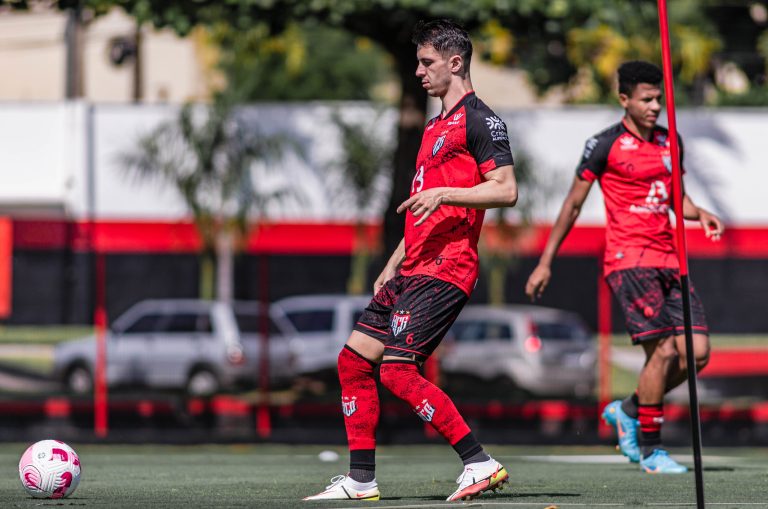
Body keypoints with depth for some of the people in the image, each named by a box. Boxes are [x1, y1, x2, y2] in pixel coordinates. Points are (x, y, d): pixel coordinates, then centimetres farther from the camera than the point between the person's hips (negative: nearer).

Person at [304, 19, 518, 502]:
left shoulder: (479, 120, -8)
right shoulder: (436, 126, 22)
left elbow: (506, 189, -18)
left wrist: (444, 193, -25)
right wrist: (393, 265, 24)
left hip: (444, 270, -10)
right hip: (414, 267, 10)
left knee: (398, 371, -18)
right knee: (354, 359, 7)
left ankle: (480, 464, -14)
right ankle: (361, 480, 12)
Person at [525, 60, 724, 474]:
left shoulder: (670, 142, 14)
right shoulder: (604, 145, -4)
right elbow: (573, 204, 1)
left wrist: (700, 214, 2)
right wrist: (545, 262, 2)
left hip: (668, 260, 6)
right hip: (628, 260, -6)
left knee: (697, 352, -4)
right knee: (664, 350, -16)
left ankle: (628, 411, 18)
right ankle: (649, 449, -2)